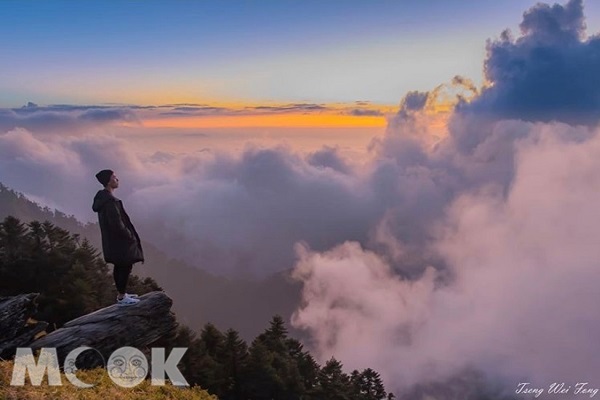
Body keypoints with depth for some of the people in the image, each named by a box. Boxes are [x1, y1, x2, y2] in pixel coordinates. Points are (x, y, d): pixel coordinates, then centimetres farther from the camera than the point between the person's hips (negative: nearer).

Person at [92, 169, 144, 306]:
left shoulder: (102, 197, 7)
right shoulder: (110, 201, -25)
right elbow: (117, 224, -25)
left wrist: (129, 235, 17)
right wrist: (131, 237, -11)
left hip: (113, 240, 10)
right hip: (119, 241, -10)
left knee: (119, 267, 19)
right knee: (125, 267, 2)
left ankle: (122, 294, 31)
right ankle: (122, 298, 14)